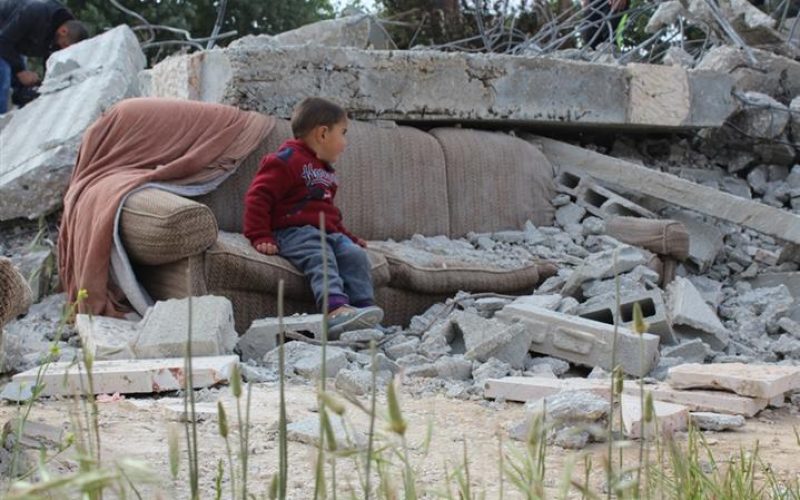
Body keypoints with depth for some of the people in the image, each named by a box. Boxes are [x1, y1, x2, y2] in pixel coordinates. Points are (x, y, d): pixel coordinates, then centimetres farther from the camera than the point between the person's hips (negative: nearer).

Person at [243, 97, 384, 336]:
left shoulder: (325, 170, 27)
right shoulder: (287, 161, -5)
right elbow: (257, 197, -11)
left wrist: (348, 237, 27)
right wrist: (260, 237, -17)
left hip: (328, 232, 8)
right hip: (294, 232, -8)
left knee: (355, 254, -17)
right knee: (320, 257, -34)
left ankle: (365, 307, -26)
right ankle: (336, 309, -55)